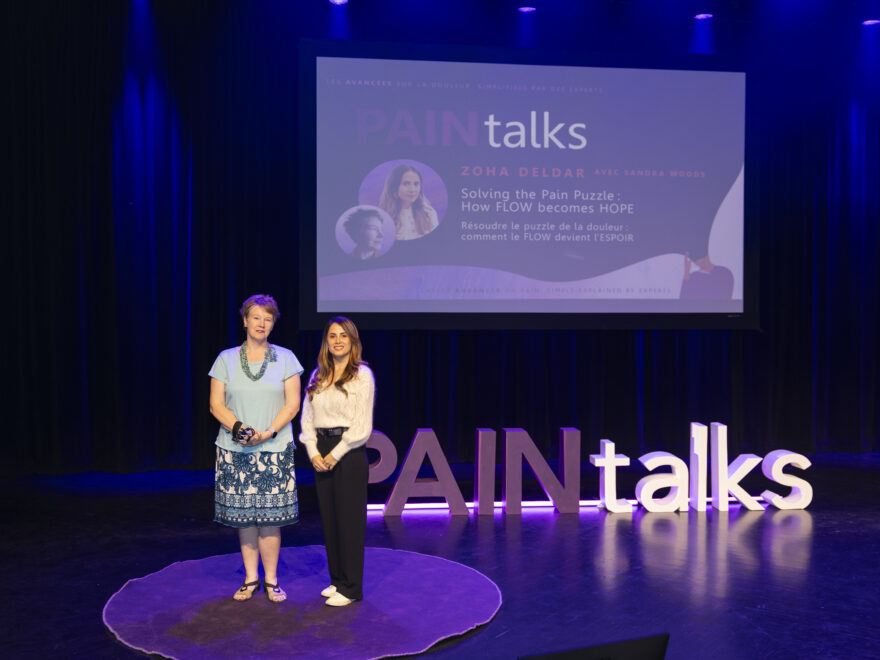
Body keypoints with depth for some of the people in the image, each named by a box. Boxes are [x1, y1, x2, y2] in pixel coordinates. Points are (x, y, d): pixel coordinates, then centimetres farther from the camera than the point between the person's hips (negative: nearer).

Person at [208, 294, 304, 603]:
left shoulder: (285, 358, 5)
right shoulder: (226, 358, 7)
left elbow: (293, 404, 0)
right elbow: (216, 405, 3)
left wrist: (268, 433, -13)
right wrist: (239, 428, -14)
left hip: (275, 449, -1)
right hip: (235, 449, 1)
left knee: (270, 517, -1)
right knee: (243, 516, 5)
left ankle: (270, 580, 12)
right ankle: (251, 578, 19)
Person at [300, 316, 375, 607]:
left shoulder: (362, 375, -6)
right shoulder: (317, 376, 11)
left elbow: (362, 425, -10)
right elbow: (307, 417, 9)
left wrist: (336, 454, -12)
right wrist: (313, 452, -4)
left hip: (349, 452, -6)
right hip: (321, 454, 6)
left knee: (350, 520, -1)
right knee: (328, 519, 11)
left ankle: (351, 588, 9)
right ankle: (337, 579, 25)